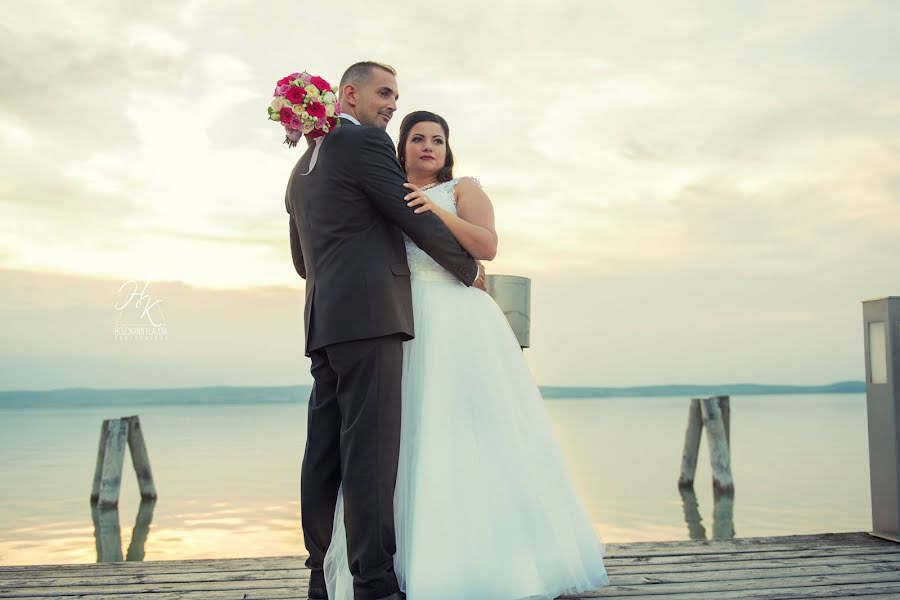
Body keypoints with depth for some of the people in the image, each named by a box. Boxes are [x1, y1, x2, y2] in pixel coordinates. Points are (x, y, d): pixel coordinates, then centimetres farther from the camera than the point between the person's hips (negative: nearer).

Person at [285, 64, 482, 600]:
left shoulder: (303, 167, 25)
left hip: (324, 320, 9)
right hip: (370, 314, -9)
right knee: (370, 448, -10)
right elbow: (417, 219, -5)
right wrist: (470, 270, 8)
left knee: (326, 450, 7)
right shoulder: (366, 143, -2)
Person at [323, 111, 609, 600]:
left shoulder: (463, 189, 12)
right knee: (411, 438, -3)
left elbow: (487, 246, -4)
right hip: (404, 327, 3)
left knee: (472, 436, -7)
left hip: (458, 323, -3)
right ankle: (420, 560, 2)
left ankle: (488, 557, -1)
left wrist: (437, 212, -16)